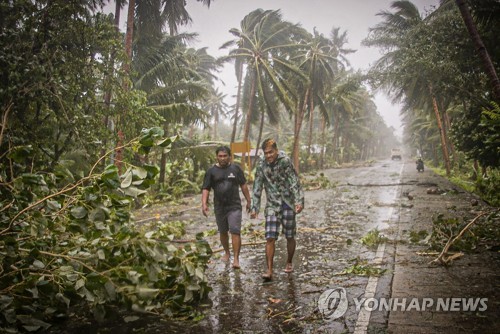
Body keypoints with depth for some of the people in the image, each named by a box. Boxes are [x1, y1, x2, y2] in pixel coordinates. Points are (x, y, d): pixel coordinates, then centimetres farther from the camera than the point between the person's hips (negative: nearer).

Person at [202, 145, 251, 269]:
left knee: (235, 231, -11)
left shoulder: (235, 168, 2)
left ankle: (236, 259, -8)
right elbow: (206, 188, -1)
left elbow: (243, 185, 10)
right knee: (223, 232, 16)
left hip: (234, 206, -2)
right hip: (219, 207, 2)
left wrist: (248, 201, 10)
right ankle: (227, 252, 37)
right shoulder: (211, 171, 1)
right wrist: (204, 203, -13)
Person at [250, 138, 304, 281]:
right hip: (272, 205, 2)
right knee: (270, 238, -8)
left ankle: (289, 263, 32)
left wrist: (299, 201, -24)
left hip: (288, 203, -1)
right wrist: (255, 208, 0)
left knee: (290, 237, 10)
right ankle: (269, 271, -4)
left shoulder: (285, 161, -9)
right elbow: (257, 187, 3)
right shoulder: (261, 165, -1)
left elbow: (295, 182, -13)